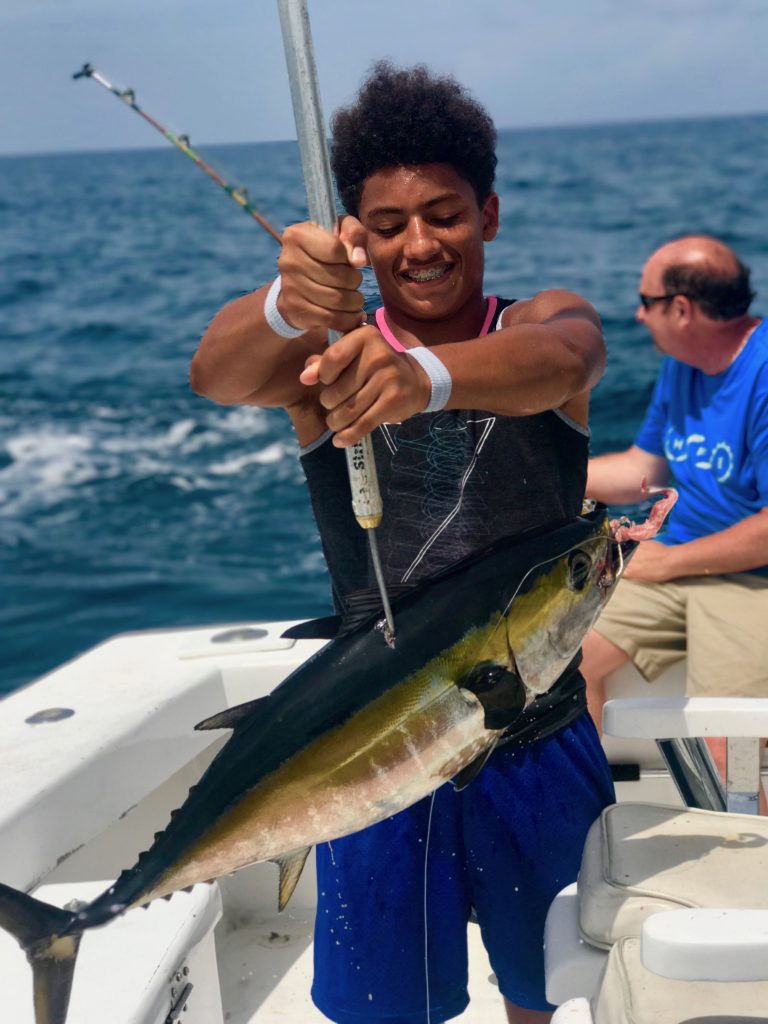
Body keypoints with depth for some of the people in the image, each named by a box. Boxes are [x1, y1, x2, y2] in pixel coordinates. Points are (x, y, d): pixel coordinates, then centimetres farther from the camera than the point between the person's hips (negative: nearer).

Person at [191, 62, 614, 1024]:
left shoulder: (546, 320, -5)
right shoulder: (326, 348, -4)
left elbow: (558, 362, -30)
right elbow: (214, 374, -26)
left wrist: (429, 375, -53)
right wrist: (286, 304, -50)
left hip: (537, 742, 0)